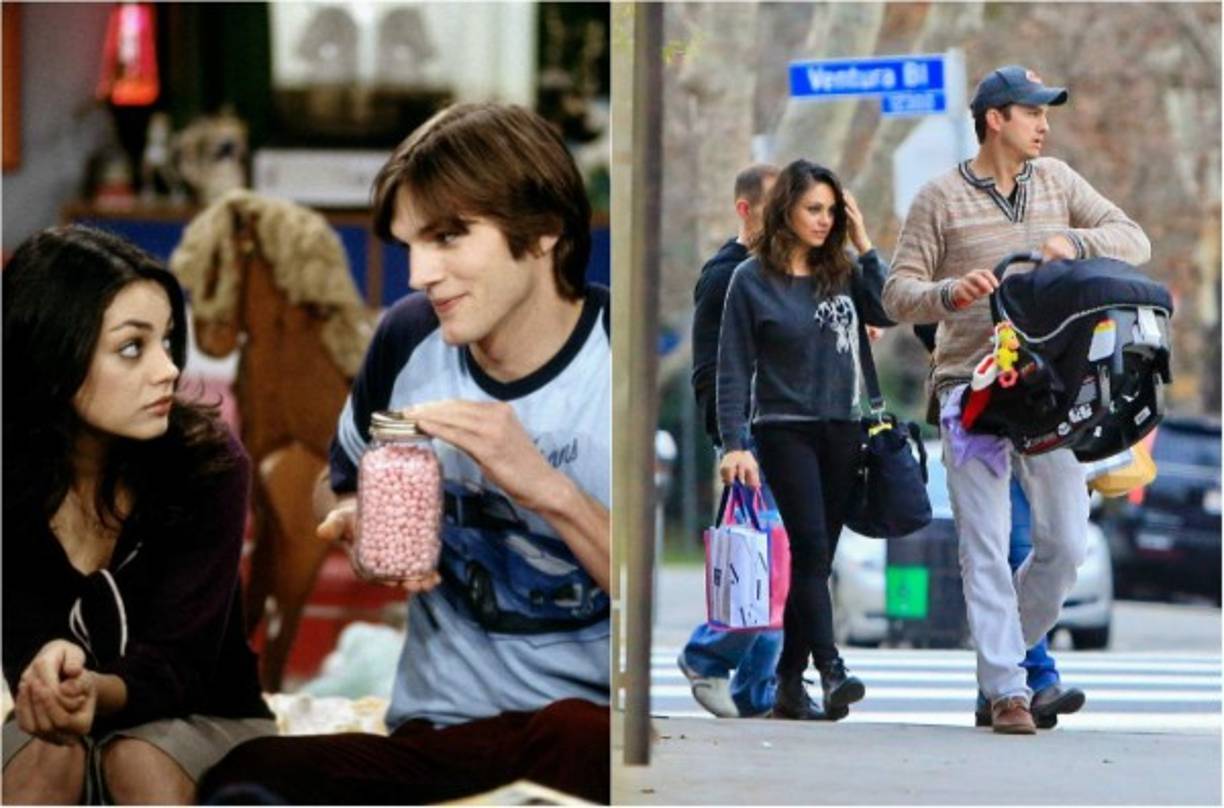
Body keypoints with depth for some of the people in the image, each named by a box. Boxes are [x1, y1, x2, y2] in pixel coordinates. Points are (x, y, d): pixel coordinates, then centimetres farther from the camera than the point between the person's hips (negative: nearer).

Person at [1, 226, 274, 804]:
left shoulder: (209, 463, -20)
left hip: (202, 720, -1)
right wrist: (54, 678, -44)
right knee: (50, 753, -33)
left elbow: (177, 663, -21)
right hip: (66, 714, 1)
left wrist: (95, 690, -46)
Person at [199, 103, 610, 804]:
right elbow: (337, 489, 24)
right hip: (434, 733, 3)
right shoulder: (409, 338, 3)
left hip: (593, 725, -3)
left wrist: (549, 489, -23)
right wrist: (356, 524, 0)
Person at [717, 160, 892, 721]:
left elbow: (889, 312, -5)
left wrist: (865, 247, -3)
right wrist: (733, 443, -11)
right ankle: (830, 671, -25)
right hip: (785, 428, -4)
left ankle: (789, 684, 13)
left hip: (840, 430, 4)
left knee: (815, 558, 6)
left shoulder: (841, 272, 9)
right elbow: (734, 366, -3)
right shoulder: (751, 280, -2)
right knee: (810, 547, -17)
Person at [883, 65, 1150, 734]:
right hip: (970, 387, -4)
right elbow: (898, 294, -2)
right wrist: (950, 294, -23)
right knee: (986, 548, -6)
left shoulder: (1056, 181, 12)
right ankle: (1007, 690, -4)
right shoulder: (940, 199, 0)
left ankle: (1010, 648, 25)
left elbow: (1134, 241, 7)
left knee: (1065, 541, 3)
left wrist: (1075, 241, -13)